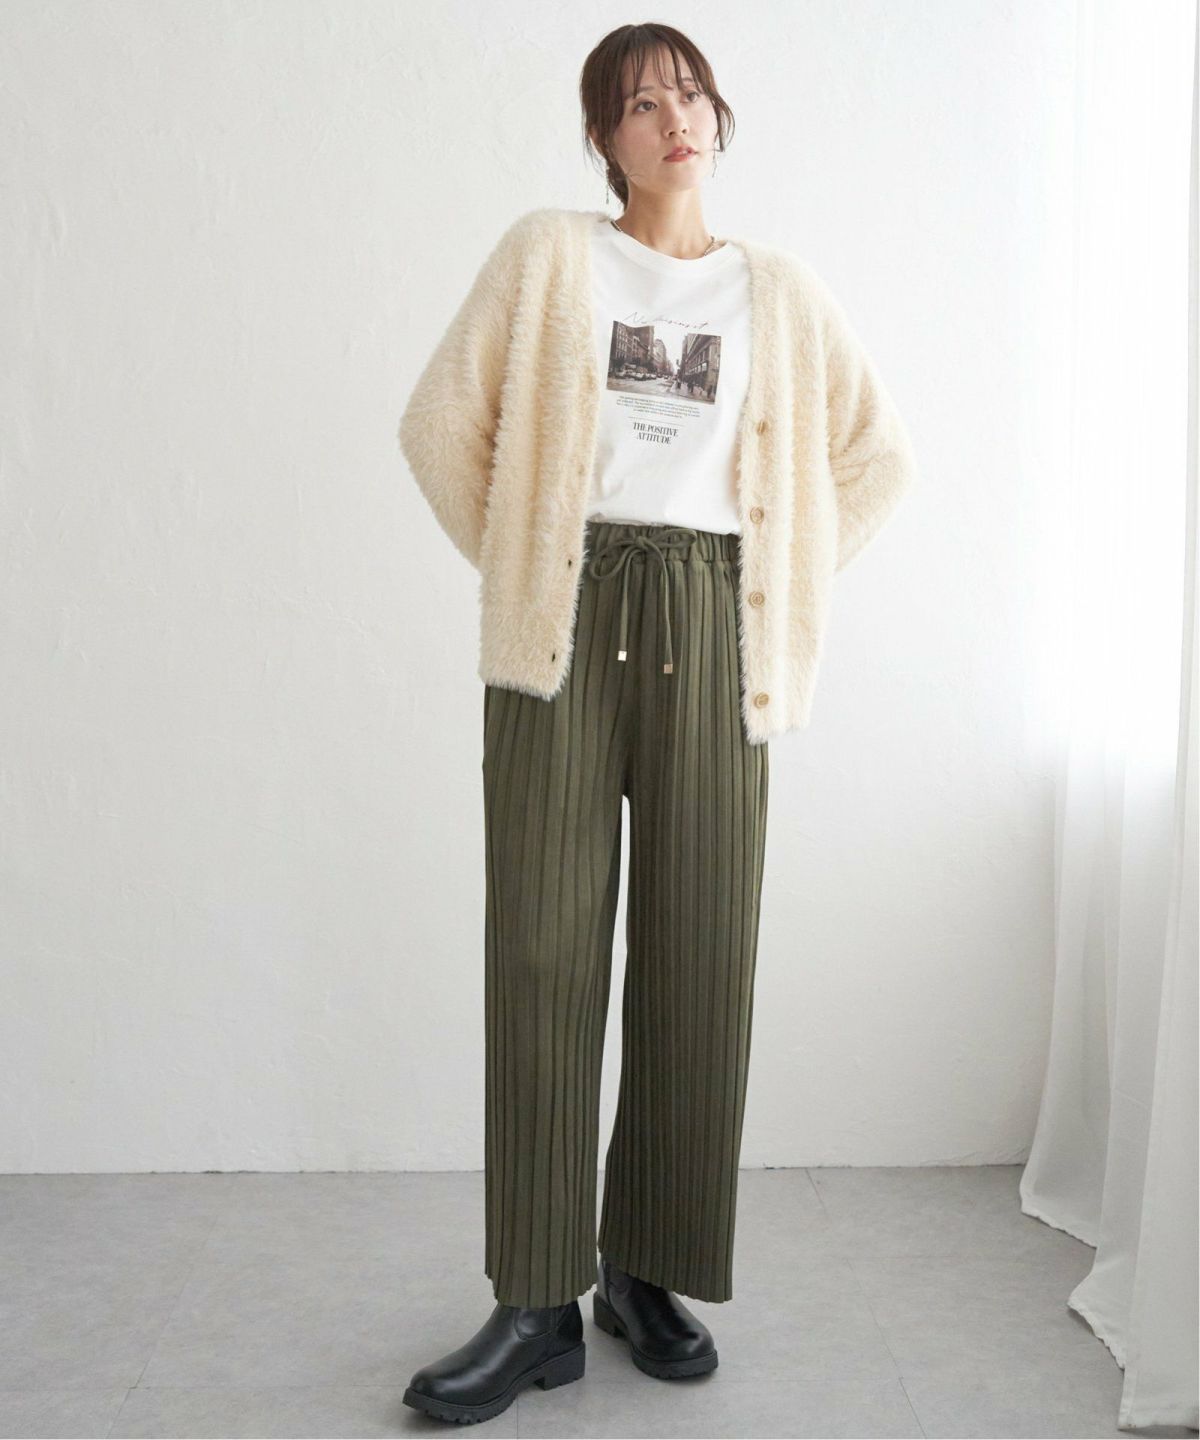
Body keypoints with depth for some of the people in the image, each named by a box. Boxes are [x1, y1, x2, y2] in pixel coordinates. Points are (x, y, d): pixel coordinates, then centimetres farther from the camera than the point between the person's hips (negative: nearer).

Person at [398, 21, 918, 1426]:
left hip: (707, 632, 2)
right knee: (544, 949, -5)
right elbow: (442, 422, 9)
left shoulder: (779, 289, 15)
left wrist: (785, 579, 10)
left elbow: (876, 452, 18)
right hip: (568, 624, -1)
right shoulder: (547, 255, 11)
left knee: (698, 953, 0)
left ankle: (653, 1271, 15)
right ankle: (539, 1304, 3)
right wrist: (517, 560, 4)